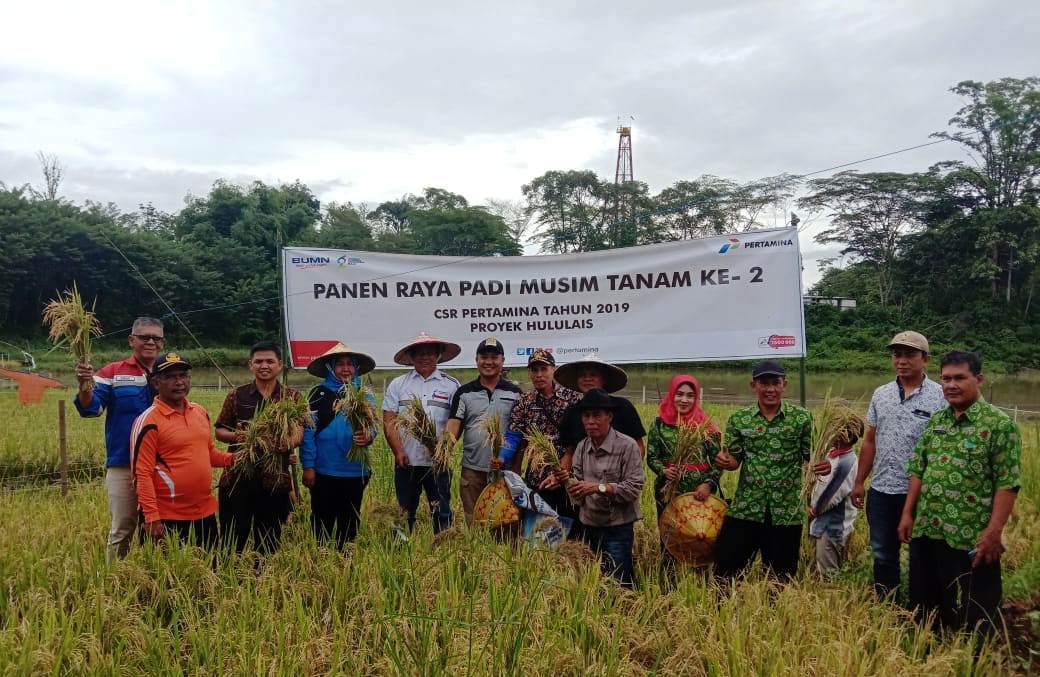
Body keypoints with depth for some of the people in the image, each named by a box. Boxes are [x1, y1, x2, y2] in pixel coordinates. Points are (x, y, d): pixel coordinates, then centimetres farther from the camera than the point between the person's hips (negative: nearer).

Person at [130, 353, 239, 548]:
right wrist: (152, 518, -17)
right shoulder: (148, 421, -12)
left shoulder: (200, 412, 8)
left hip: (206, 511, 7)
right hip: (168, 517, -6)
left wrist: (231, 459, 1)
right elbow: (142, 474, -14)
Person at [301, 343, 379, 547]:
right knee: (322, 522, 6)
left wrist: (369, 436, -22)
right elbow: (308, 431, -6)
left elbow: (372, 425, 2)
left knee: (350, 523, 14)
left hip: (356, 471, 3)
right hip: (324, 472, -3)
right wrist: (308, 466, -10)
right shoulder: (318, 393, -3)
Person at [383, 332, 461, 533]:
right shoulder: (398, 384, 7)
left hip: (438, 462, -1)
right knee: (404, 515, 11)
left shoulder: (451, 385, 4)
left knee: (442, 514, 3)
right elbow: (389, 422, 3)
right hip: (406, 462, 1)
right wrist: (399, 452, -8)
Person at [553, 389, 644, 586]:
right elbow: (579, 487, 5)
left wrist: (599, 487, -24)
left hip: (618, 527, -5)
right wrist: (567, 480, -17)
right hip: (588, 525, 5)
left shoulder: (627, 446, -12)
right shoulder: (582, 447, 4)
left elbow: (634, 488, -17)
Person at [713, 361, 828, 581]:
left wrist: (823, 465, -19)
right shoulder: (738, 419, 3)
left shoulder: (801, 418, 0)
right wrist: (724, 462, -15)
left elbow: (810, 457, 3)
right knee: (724, 571, 3)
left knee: (781, 577, 11)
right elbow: (734, 460, 8)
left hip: (787, 511, 0)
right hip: (745, 508, 1)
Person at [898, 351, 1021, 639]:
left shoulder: (999, 423, -9)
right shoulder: (935, 421, 9)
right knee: (925, 608, 16)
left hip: (971, 538, -6)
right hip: (927, 532, 6)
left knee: (972, 615, 5)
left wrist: (993, 531, -18)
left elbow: (1007, 482, -13)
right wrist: (907, 513, 8)